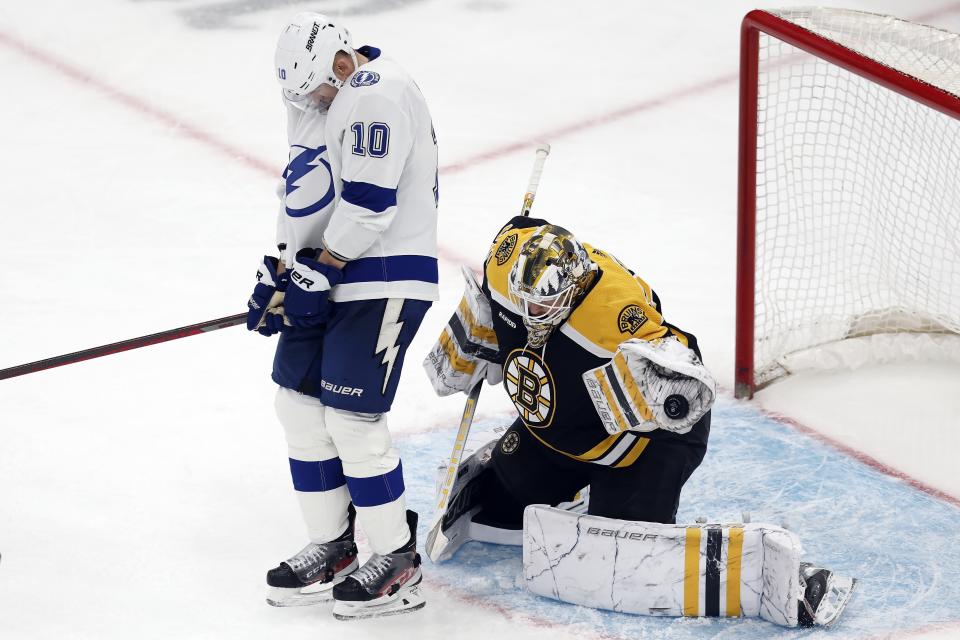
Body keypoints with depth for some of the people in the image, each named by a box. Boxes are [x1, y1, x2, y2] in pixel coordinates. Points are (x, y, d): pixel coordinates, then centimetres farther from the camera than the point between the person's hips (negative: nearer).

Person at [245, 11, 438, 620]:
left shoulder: (377, 93, -18)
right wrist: (281, 273, 9)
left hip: (381, 282, -10)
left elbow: (368, 202, -23)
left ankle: (398, 561, 2)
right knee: (300, 403, 10)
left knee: (352, 417, -10)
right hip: (327, 275, 10)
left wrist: (317, 274, -18)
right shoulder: (318, 102, 14)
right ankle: (332, 546, 20)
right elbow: (301, 194, 19)